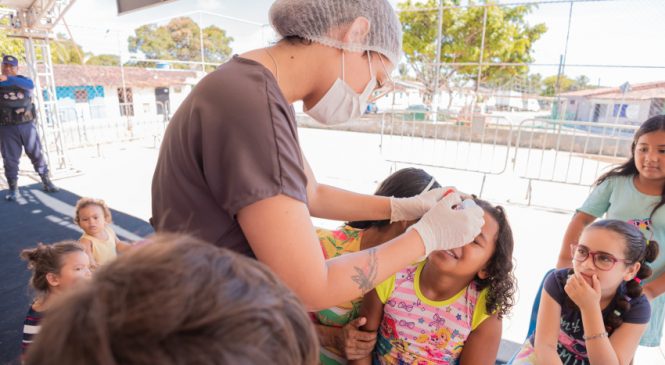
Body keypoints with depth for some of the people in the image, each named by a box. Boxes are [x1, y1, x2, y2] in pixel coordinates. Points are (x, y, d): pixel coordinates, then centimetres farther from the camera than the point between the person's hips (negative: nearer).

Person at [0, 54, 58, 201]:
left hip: (27, 125, 0)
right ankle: (13, 189, 8)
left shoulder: (23, 80, 4)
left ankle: (46, 182, 18)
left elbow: (30, 85, -20)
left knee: (37, 154, 7)